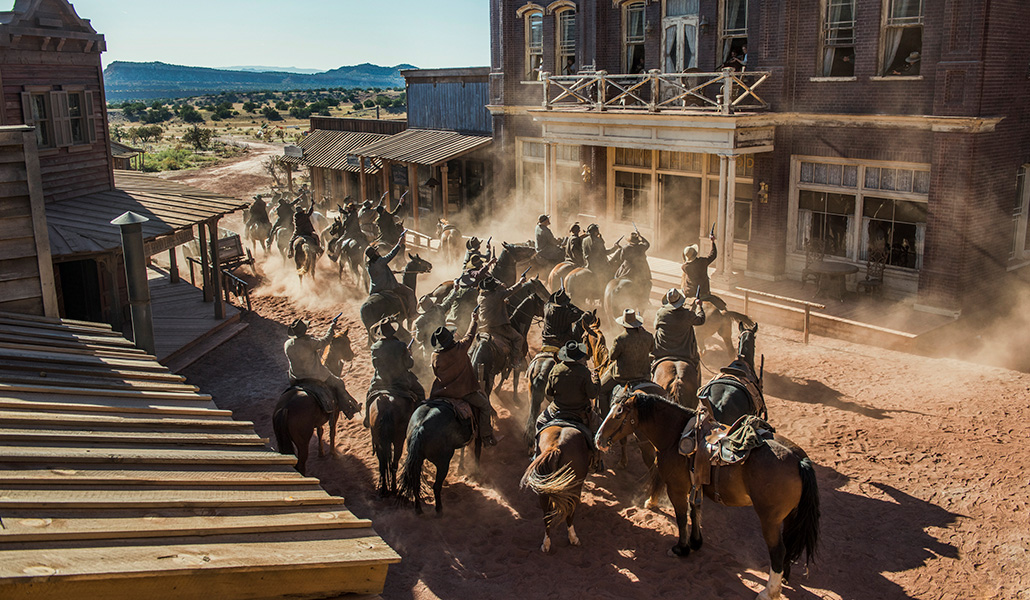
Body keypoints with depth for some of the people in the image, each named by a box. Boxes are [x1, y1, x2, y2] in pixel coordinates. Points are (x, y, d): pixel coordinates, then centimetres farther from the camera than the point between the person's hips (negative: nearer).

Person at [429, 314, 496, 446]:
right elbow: (470, 335, 5)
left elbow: (436, 374, 7)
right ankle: (486, 436, 6)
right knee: (485, 405, 11)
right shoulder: (461, 348, -13)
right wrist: (474, 321, 23)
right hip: (464, 391, -2)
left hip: (442, 392, 2)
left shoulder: (435, 357, -9)